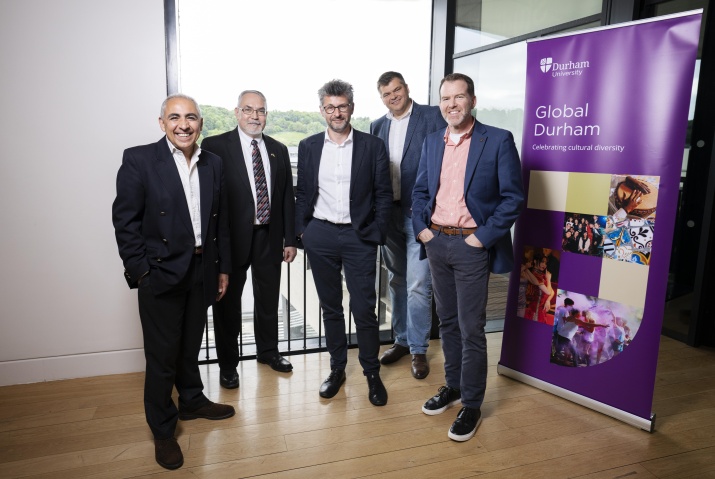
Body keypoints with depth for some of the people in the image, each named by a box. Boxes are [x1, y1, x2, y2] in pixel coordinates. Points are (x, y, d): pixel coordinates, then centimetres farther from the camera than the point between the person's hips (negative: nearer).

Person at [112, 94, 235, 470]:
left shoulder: (213, 164, 5)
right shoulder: (139, 160, -9)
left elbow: (220, 221, 8)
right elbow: (124, 221, -10)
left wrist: (222, 267, 9)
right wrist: (140, 271, -13)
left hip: (201, 270, 4)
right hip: (161, 272, -4)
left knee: (190, 345, 20)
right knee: (162, 355, 6)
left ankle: (192, 401, 43)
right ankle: (162, 430, 25)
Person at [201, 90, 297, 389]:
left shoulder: (278, 150, 8)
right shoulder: (215, 146, -6)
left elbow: (287, 196, 9)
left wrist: (290, 239, 6)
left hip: (270, 236, 4)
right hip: (232, 237, -4)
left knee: (268, 298, 16)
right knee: (228, 302, 9)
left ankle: (267, 351, 37)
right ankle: (228, 363, 26)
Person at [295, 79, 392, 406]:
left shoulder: (372, 146, 0)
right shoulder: (308, 147, 7)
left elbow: (384, 195, 0)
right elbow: (303, 193, 10)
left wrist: (376, 234, -6)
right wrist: (300, 232, 3)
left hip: (358, 237, -2)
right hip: (320, 235, 3)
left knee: (364, 308, 0)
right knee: (330, 306, 12)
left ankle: (372, 373, 18)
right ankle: (337, 368, 27)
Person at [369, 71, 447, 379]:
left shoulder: (432, 116, -4)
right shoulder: (377, 126, 11)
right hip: (389, 214, 6)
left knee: (418, 286, -5)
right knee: (396, 281, 15)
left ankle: (419, 350, 12)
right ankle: (402, 340, 31)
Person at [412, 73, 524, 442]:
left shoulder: (497, 141, -7)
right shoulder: (432, 141, 10)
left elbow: (513, 197, -9)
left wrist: (481, 238, -14)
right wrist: (421, 228, 2)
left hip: (471, 246, -5)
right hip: (436, 242, 6)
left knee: (471, 329, 0)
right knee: (447, 321, 16)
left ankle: (471, 405, 15)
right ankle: (453, 386, 33)